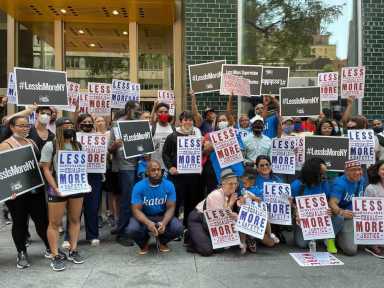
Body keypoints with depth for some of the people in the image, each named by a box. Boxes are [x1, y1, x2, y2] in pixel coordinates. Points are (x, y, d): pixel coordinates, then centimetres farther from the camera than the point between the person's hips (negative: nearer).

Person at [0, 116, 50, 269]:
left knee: (42, 219, 8)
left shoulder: (31, 142, 11)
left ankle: (49, 248, 24)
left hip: (35, 189, 5)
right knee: (19, 222, 7)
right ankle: (22, 253, 23)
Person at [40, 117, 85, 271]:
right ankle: (55, 256, 7)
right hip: (58, 189, -5)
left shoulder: (77, 145, 10)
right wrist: (55, 188, -17)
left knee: (75, 220, 9)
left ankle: (73, 251, 20)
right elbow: (46, 169, -9)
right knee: (55, 223, 0)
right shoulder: (50, 145, -6)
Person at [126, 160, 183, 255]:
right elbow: (136, 210, -19)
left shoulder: (169, 185, -12)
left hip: (162, 216, 1)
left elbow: (170, 208, -12)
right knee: (131, 230, -32)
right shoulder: (139, 186, -16)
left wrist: (164, 223, -33)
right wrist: (148, 223, -39)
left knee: (178, 228, -27)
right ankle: (144, 243, 6)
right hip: (144, 217, -1)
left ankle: (162, 241, 8)